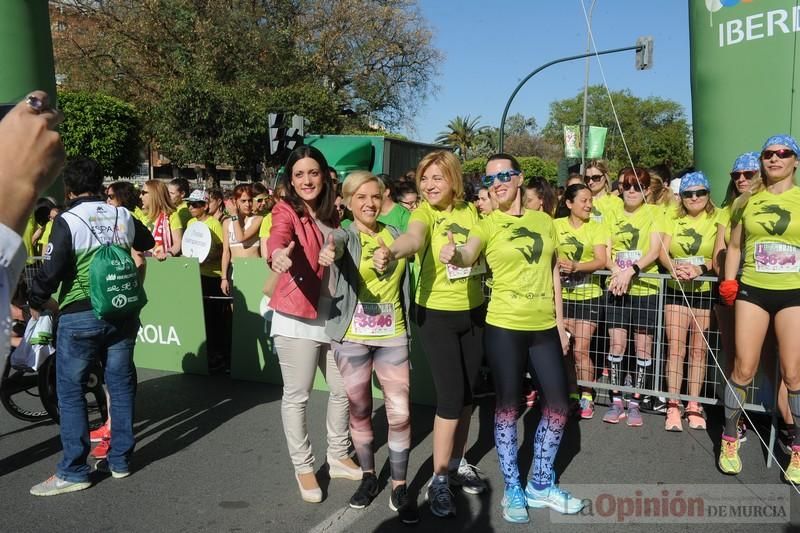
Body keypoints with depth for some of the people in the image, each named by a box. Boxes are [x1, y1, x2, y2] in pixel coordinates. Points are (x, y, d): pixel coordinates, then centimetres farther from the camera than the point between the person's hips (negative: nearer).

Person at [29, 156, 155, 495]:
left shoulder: (68, 221, -11)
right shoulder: (123, 216, 5)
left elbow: (51, 270, -14)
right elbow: (148, 243, 24)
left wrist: (36, 303, 4)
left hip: (80, 317, -5)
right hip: (122, 314, 5)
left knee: (70, 392, 6)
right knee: (121, 385, 12)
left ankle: (73, 471, 10)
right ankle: (120, 460, 21)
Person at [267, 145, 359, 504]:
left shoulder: (332, 215, 10)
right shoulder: (286, 212, -8)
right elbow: (278, 237, -31)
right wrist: (278, 254, -53)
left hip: (334, 318, 6)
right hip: (297, 320, -6)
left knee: (343, 390, 15)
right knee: (297, 396, 5)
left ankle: (338, 457, 35)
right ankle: (303, 468, 24)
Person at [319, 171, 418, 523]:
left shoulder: (395, 235, 7)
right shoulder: (345, 236, -5)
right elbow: (336, 243, -29)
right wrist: (328, 251, -52)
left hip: (393, 336, 2)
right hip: (352, 338, -1)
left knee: (400, 414, 1)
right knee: (359, 412, 12)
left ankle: (399, 487, 17)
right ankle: (368, 477, 32)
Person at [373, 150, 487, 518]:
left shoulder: (470, 210, 2)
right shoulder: (424, 212, -13)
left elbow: (484, 251, 12)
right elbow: (413, 237, -39)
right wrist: (391, 252, -58)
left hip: (474, 312, 5)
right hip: (437, 314, -5)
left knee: (467, 392, 13)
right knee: (450, 396, -6)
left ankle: (457, 463, 33)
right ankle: (439, 480, 11)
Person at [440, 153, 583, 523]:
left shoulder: (545, 221, 7)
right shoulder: (487, 225, -5)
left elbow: (554, 274, 13)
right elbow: (468, 256, -26)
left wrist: (560, 322, 11)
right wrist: (454, 255, -50)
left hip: (544, 326, 4)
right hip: (504, 326, -4)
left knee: (558, 405, 9)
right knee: (508, 406, 5)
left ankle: (540, 485, 29)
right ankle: (512, 490, 23)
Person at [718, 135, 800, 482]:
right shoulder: (748, 201, 9)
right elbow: (734, 246, 15)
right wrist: (728, 282, 2)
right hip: (752, 291, 1)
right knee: (743, 370, 1)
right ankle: (729, 439, 17)